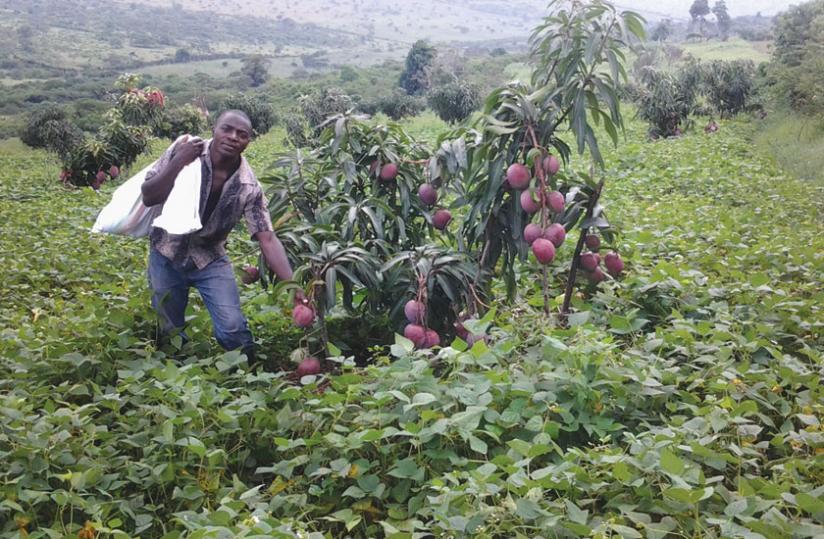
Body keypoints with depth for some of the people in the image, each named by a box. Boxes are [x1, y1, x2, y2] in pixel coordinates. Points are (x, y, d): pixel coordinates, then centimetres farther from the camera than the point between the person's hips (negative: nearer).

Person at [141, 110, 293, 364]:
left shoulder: (249, 187, -19)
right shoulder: (183, 150, -17)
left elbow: (268, 240, -20)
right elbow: (149, 197, -16)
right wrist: (179, 162, -30)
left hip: (209, 258, -1)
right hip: (166, 253, 1)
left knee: (232, 327, -13)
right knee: (169, 329, 12)